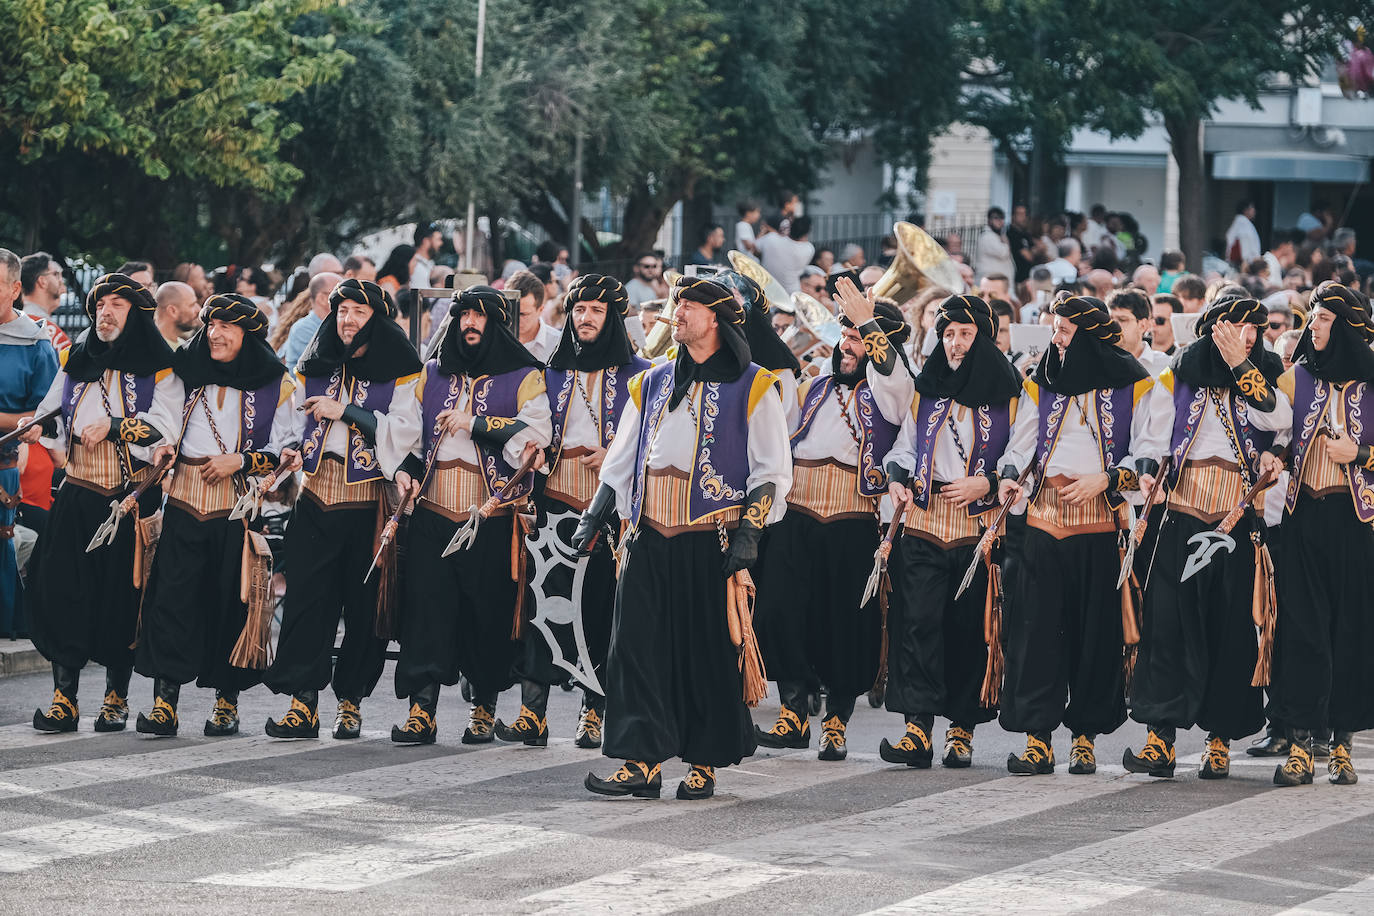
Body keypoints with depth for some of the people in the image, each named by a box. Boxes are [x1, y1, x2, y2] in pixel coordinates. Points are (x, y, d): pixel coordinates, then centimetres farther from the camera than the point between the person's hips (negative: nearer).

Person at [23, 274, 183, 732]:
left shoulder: (157, 367, 1)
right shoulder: (77, 362, 15)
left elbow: (166, 426, -12)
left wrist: (114, 425, -20)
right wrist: (36, 427, -2)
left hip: (132, 496, -3)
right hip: (77, 495, 3)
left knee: (122, 598, 0)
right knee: (61, 589, -7)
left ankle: (116, 696, 13)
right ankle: (64, 698, -6)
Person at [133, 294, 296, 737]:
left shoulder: (274, 384, 3)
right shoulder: (187, 372, 13)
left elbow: (285, 450, 1)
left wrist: (239, 460, -11)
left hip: (239, 505, -2)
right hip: (185, 501, 2)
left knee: (232, 597, 0)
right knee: (173, 595, -7)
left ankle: (227, 700, 11)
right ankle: (164, 701, -9)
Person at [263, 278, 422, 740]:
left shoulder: (401, 372, 1)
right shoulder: (315, 367, 16)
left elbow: (405, 429, -10)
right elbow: (295, 420, 22)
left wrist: (345, 412, -13)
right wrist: (289, 450, 1)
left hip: (370, 498, -3)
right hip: (316, 494, 3)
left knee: (364, 602, 0)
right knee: (306, 594, -7)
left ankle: (351, 699, 10)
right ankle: (303, 701, -9)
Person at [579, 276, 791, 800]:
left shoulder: (751, 387, 3)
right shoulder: (651, 384, 18)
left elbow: (772, 470, -1)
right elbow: (620, 460, 22)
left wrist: (749, 532, -11)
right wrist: (593, 517, 11)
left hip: (712, 536, -4)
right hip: (649, 536, 4)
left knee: (710, 650, -1)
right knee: (638, 646, -5)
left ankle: (704, 763, 8)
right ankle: (643, 761, -6)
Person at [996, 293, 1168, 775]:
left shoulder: (1133, 383, 4)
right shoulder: (1042, 382, 16)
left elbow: (1150, 451, 0)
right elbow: (1022, 441, 17)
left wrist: (1106, 479, -12)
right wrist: (1009, 475, -2)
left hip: (1102, 518, -3)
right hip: (1046, 515, 3)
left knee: (1097, 628, -1)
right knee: (1037, 626, -5)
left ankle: (1085, 735, 7)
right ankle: (1038, 738, -4)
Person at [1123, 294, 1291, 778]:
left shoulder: (1264, 377, 12)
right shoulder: (1180, 376, 15)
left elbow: (1279, 418, -9)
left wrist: (1241, 366, -12)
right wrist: (1148, 472, -1)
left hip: (1240, 515, 0)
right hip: (1183, 509, 0)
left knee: (1231, 624, -1)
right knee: (1168, 617, -9)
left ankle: (1220, 738, 5)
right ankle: (1161, 736, -11)